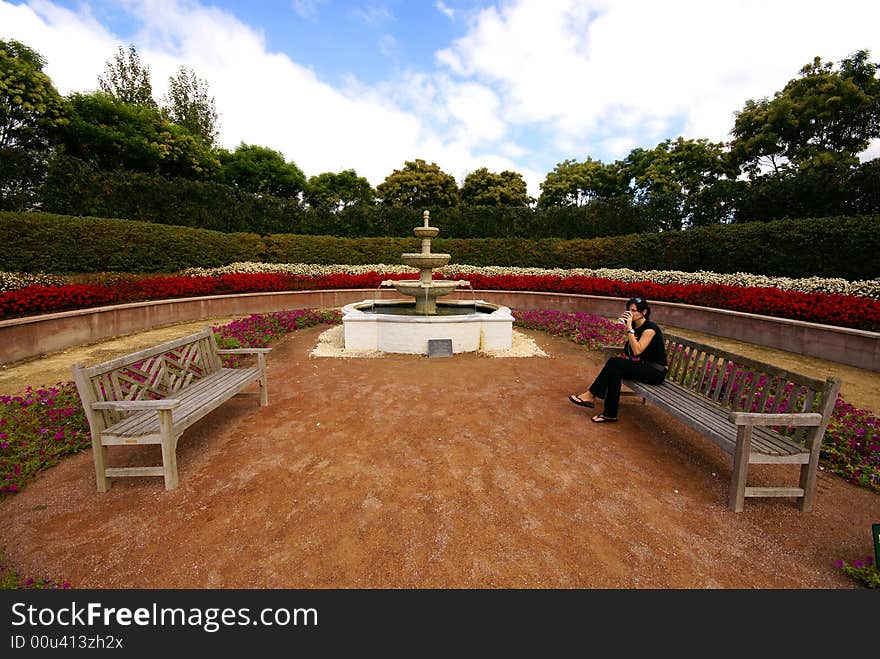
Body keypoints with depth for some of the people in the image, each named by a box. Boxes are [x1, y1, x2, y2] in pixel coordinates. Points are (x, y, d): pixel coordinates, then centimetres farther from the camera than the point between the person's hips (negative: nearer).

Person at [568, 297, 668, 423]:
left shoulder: (650, 328, -16)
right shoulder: (635, 326, 9)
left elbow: (637, 351, -28)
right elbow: (630, 350, 18)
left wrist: (629, 328, -29)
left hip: (656, 371, -7)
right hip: (644, 367, 7)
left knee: (614, 362, -24)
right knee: (614, 371, -20)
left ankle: (591, 395, -17)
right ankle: (610, 414, -21)